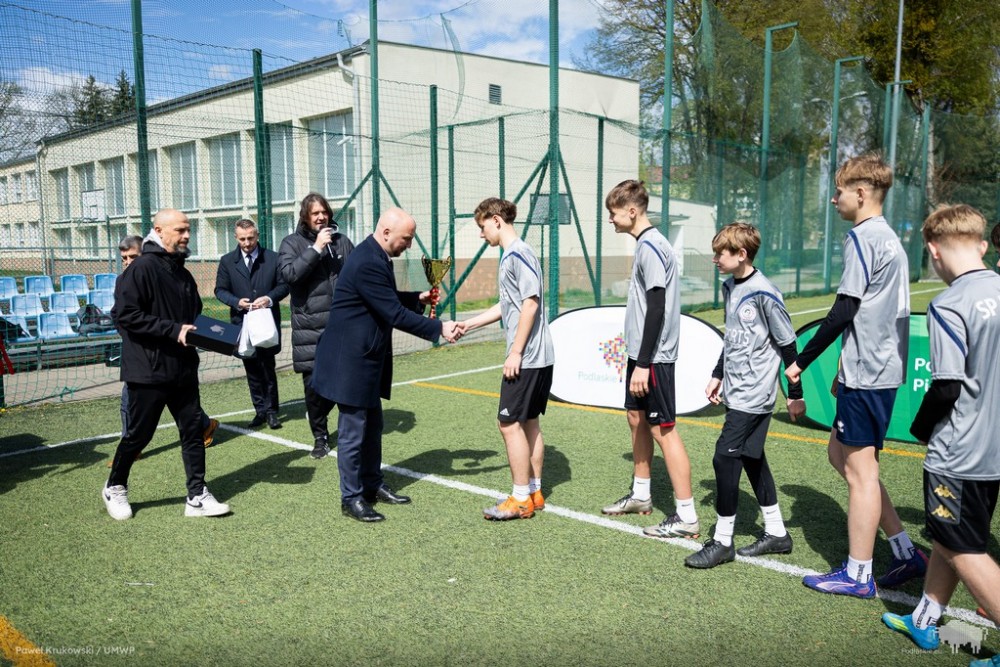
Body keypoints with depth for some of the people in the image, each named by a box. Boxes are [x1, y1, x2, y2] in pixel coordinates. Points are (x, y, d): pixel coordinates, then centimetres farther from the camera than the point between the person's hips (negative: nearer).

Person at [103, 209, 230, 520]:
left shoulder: (182, 273, 11)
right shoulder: (142, 268, -13)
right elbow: (125, 314, -19)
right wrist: (174, 330, -22)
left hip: (183, 369, 7)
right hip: (148, 370, -7)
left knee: (193, 429, 6)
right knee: (138, 434, 7)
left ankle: (197, 496, 14)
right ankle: (114, 488, 31)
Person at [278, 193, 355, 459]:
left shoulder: (341, 241, 9)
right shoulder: (292, 243, 1)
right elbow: (288, 274, -14)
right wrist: (316, 248, -17)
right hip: (310, 325, -2)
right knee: (314, 383, 2)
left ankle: (318, 415, 32)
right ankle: (320, 436, 20)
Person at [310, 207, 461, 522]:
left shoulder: (375, 257, 8)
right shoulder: (367, 263, -24)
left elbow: (388, 299, 22)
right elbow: (395, 314, -24)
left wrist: (418, 298, 7)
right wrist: (439, 329, -19)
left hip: (366, 357, 10)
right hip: (351, 359, -10)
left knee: (372, 425, 19)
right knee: (353, 430, 1)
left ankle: (372, 484, 33)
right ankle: (351, 498, 14)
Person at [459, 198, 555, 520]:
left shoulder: (517, 253, -13)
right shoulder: (511, 255, 17)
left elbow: (531, 303, -20)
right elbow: (506, 306, 22)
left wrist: (515, 352, -19)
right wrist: (465, 325, 22)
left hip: (526, 358, -10)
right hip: (538, 357, 10)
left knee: (510, 423, -3)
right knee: (528, 422, 14)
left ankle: (521, 499, 6)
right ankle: (534, 492, 23)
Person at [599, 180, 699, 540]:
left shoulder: (651, 247, -17)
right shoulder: (647, 244, 13)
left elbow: (657, 309, -22)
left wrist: (643, 363, -22)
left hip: (654, 356, -10)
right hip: (641, 353, 10)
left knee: (662, 429, -7)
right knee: (637, 419, 17)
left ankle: (686, 516, 1)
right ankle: (641, 495, 32)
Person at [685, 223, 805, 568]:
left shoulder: (764, 294, -16)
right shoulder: (730, 288, 10)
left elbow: (787, 344, -11)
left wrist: (795, 394, -8)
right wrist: (718, 375, 20)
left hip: (753, 394, -9)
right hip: (737, 392, 9)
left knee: (726, 456, -10)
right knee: (751, 458, 14)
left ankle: (722, 542, 2)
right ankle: (776, 533, 27)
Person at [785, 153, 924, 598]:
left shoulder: (863, 238, -13)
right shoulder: (890, 238, 17)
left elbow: (844, 312, -19)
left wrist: (801, 361, -11)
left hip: (867, 373, -10)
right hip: (882, 368, 10)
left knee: (859, 469, -1)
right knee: (840, 454, 17)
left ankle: (857, 575, 11)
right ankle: (905, 552, 21)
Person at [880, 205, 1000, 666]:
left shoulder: (948, 305, -20)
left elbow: (947, 386, -22)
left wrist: (920, 428, -4)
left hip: (959, 455, -8)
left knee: (963, 550, 6)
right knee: (946, 538, 20)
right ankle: (924, 621, 34)